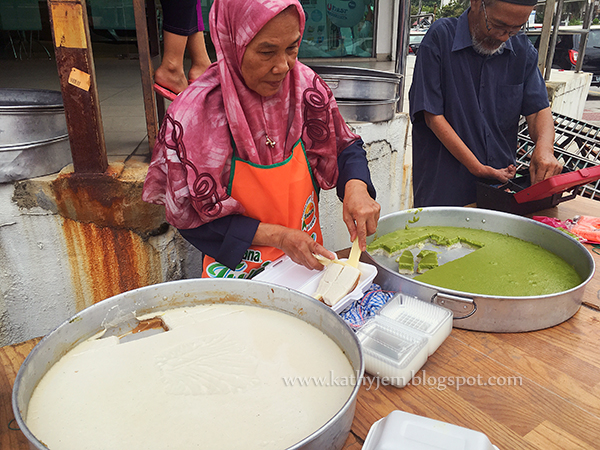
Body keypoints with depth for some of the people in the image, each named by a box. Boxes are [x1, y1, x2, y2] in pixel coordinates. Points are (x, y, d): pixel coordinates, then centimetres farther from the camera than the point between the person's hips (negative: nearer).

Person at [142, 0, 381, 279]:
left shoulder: (305, 85, -7)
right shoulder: (191, 115, -17)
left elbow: (345, 147, 7)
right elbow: (191, 218, -12)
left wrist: (356, 187, -15)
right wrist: (276, 236, -20)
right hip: (241, 271, -2)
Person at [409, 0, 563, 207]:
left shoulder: (522, 49, 3)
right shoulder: (440, 37, -12)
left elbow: (539, 109, 2)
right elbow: (433, 116, -15)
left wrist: (544, 147, -21)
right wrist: (477, 168, -18)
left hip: (502, 179, 5)